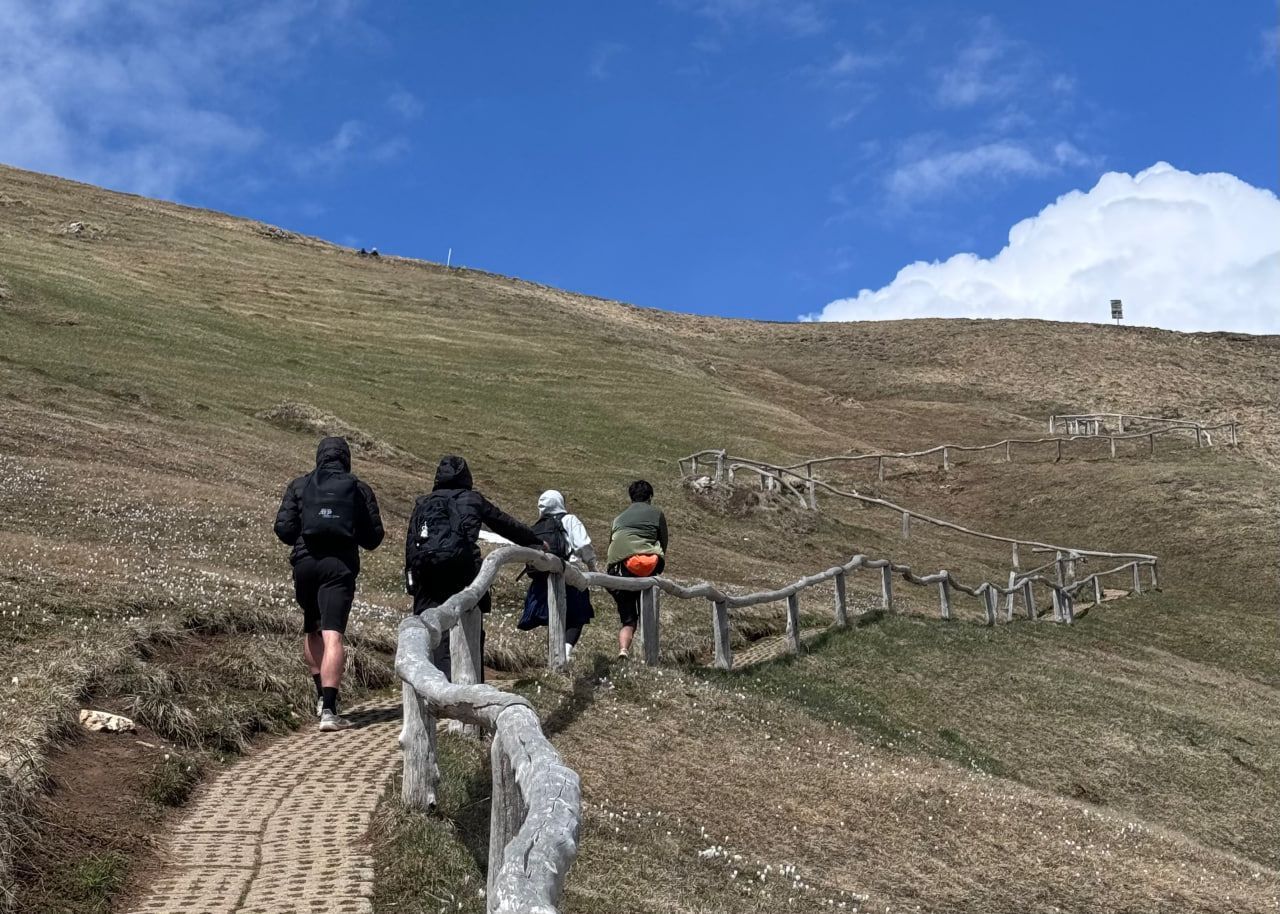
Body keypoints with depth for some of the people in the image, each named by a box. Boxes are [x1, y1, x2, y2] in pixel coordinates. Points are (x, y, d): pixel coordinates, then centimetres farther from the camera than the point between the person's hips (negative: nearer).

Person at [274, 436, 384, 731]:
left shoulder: (299, 486, 9)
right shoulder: (359, 488, 8)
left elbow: (283, 529, 2)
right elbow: (373, 538, 6)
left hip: (305, 564, 2)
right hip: (340, 566, -2)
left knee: (311, 631, 24)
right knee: (332, 635, -10)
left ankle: (322, 694, 25)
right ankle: (329, 709, -20)